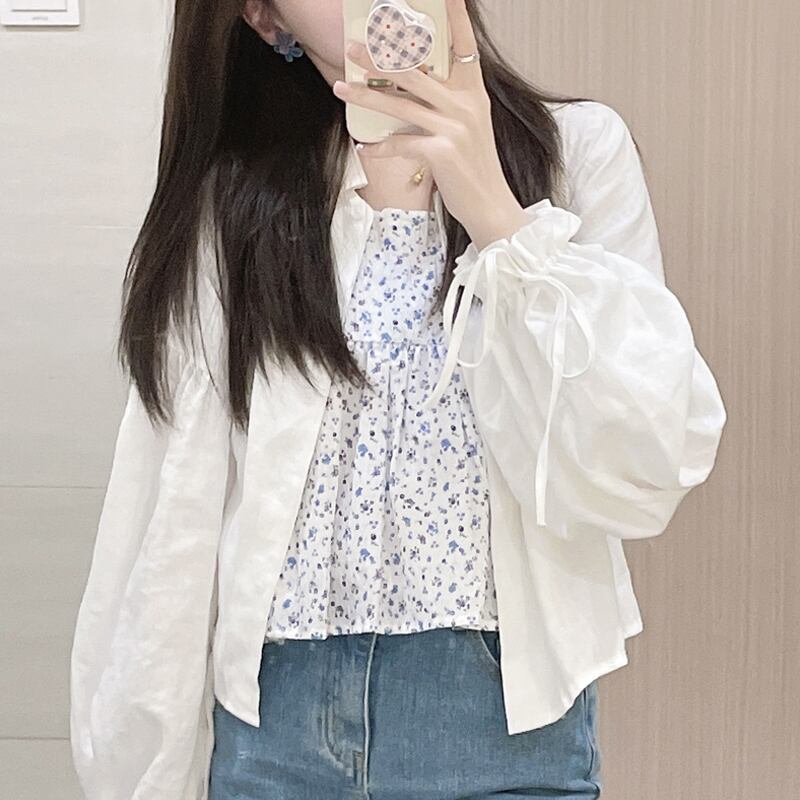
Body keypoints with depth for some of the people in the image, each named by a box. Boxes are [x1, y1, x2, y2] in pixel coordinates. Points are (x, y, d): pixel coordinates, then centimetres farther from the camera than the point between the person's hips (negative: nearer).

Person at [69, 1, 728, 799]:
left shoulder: (577, 150, -4)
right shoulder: (229, 195, -1)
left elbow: (642, 475, -14)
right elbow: (173, 511, 0)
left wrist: (495, 211, -18)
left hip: (505, 710, -1)